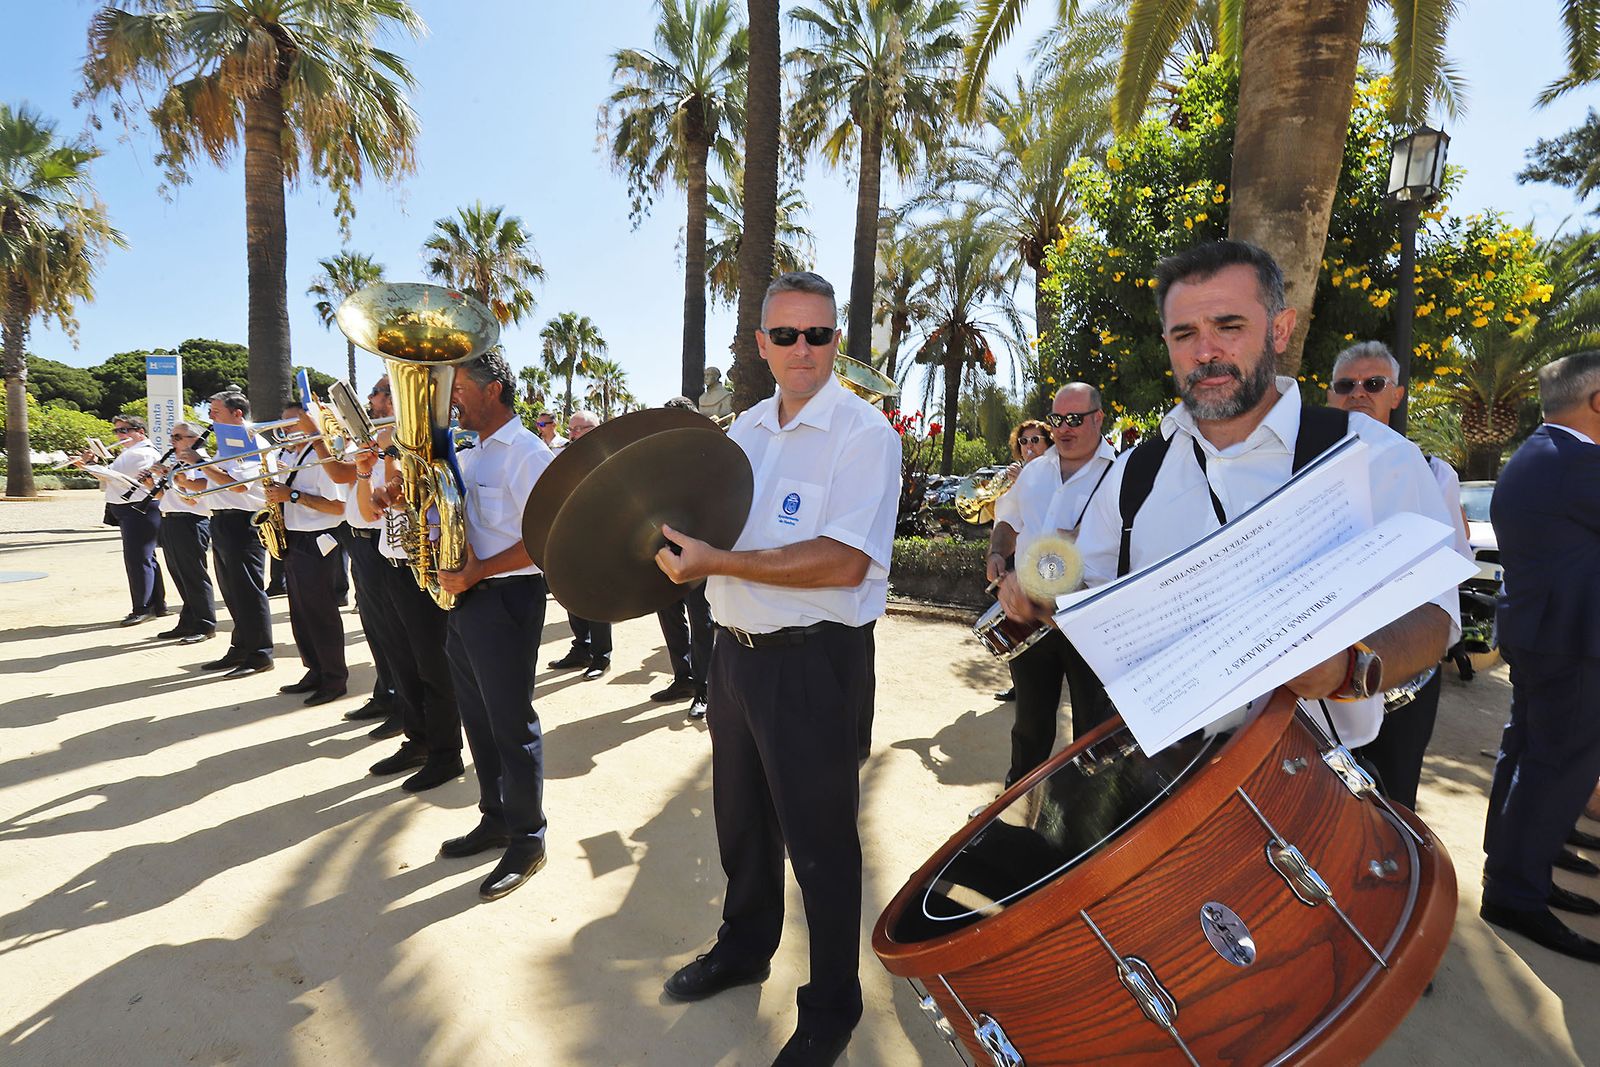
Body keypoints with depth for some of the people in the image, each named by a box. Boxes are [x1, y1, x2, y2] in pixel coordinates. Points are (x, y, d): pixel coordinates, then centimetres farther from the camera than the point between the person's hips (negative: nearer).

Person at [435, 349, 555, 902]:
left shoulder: (527, 454, -13)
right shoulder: (472, 455, 15)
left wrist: (475, 572, -21)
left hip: (507, 599, -9)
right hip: (465, 600, 9)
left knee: (511, 724, 0)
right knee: (478, 719, 17)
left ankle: (527, 840, 14)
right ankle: (494, 818, 33)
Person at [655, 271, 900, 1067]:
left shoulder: (862, 432, -13)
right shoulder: (746, 429, 9)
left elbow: (843, 561, -25)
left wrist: (719, 563, -26)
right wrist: (677, 538, -2)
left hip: (812, 662, -7)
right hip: (736, 649, 7)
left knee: (818, 840, 8)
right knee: (741, 817, 24)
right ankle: (743, 947, 49)